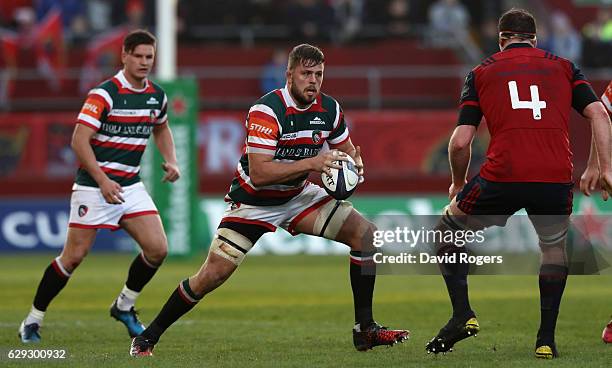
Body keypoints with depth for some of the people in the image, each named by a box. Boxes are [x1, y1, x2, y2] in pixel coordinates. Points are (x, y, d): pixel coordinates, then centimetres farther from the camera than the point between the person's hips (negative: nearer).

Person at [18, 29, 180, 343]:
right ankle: (33, 319, 10)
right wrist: (103, 180, -26)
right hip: (94, 186, -6)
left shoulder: (157, 96, 6)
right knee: (74, 256, -5)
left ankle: (124, 306, 15)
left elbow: (161, 128, 28)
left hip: (131, 186, 6)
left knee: (157, 249, -8)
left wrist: (171, 160, 11)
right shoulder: (104, 94, -15)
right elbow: (79, 140, -19)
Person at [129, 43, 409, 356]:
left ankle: (365, 329, -1)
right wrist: (312, 162, -36)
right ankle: (147, 338, 4)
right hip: (254, 201, -6)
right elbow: (259, 173, -32)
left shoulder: (329, 109, -6)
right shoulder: (266, 111, -25)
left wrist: (353, 163, -15)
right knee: (213, 275, -14)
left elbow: (347, 151, 10)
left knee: (367, 234, -9)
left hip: (297, 195, 6)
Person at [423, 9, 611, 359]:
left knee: (447, 231, 23)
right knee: (555, 247, 29)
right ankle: (546, 339, 20)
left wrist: (458, 183, 23)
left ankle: (463, 314, 10)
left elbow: (460, 142, 8)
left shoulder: (481, 73, 14)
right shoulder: (563, 67, 18)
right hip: (556, 179, 2)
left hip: (502, 177, -1)